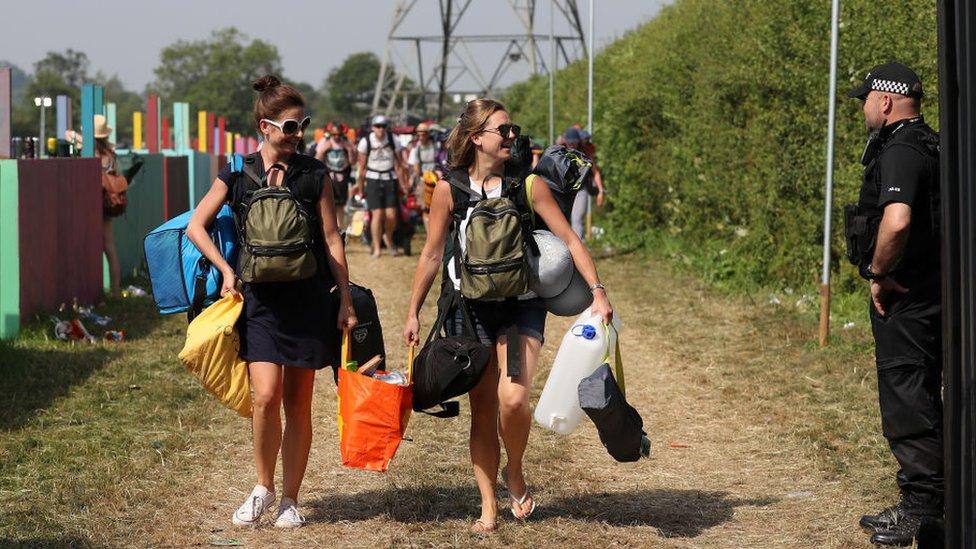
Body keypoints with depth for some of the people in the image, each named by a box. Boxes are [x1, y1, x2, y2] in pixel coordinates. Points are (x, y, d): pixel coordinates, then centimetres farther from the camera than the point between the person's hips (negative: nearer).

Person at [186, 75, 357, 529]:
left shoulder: (314, 174, 4)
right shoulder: (238, 175, 2)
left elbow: (331, 238, 5)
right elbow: (196, 227, 8)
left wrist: (346, 299, 2)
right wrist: (226, 270, -3)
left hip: (308, 298, 1)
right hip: (259, 298, -1)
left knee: (298, 403, 4)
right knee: (266, 396, -15)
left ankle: (289, 500, 15)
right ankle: (262, 487, 6)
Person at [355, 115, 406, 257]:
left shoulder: (393, 141, -2)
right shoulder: (365, 142, -5)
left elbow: (398, 165, 4)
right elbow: (362, 166, 2)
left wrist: (402, 185, 2)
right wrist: (360, 185, 4)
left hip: (390, 180, 1)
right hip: (373, 180, -1)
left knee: (391, 215, -4)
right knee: (377, 214, -9)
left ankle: (388, 239, 25)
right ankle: (376, 248, 1)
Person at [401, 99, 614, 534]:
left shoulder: (527, 183, -2)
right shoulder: (449, 188, -1)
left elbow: (569, 240, -1)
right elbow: (432, 254, 6)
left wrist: (597, 291, -9)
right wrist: (413, 313, 7)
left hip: (521, 306, -1)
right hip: (469, 309, 1)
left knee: (513, 399, -19)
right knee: (482, 410, 4)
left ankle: (515, 474, 10)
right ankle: (488, 509, 13)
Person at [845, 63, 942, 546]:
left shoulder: (901, 150, -18)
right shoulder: (926, 144, 15)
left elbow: (896, 220, -34)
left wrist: (879, 274, -19)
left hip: (902, 295, -10)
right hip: (925, 290, 10)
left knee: (908, 400, -6)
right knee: (915, 398, 15)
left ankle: (923, 510, -2)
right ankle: (920, 503, 23)